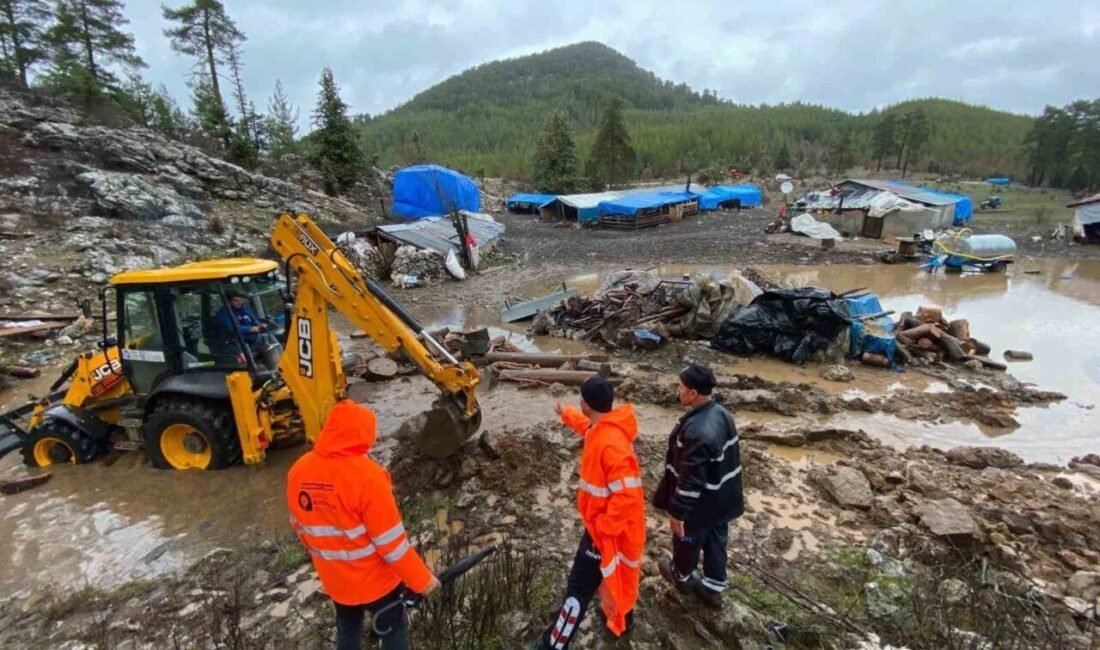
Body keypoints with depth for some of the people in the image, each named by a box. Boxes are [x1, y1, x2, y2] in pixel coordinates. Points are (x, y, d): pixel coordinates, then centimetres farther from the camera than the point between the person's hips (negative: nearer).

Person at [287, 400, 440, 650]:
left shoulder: (299, 471, -10)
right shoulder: (366, 475, -29)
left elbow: (300, 527, 5)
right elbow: (390, 540, -24)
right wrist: (420, 579, -11)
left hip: (334, 579, 6)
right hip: (374, 579, -5)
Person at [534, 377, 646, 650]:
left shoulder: (611, 443, -34)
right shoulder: (604, 427, -4)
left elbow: (627, 493, -34)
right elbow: (588, 426, 23)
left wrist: (604, 526, -26)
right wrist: (567, 414, 34)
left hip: (606, 526, -9)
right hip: (608, 521, 10)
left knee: (579, 587, 5)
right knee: (617, 572, 30)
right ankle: (622, 616, 53)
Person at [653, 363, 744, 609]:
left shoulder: (696, 431, -36)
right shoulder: (723, 414, -7)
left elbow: (690, 478, -30)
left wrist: (677, 511, -18)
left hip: (701, 504, -7)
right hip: (723, 498, 7)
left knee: (687, 540, 21)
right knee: (716, 541, 25)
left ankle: (681, 576, 47)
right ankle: (714, 588, 43)